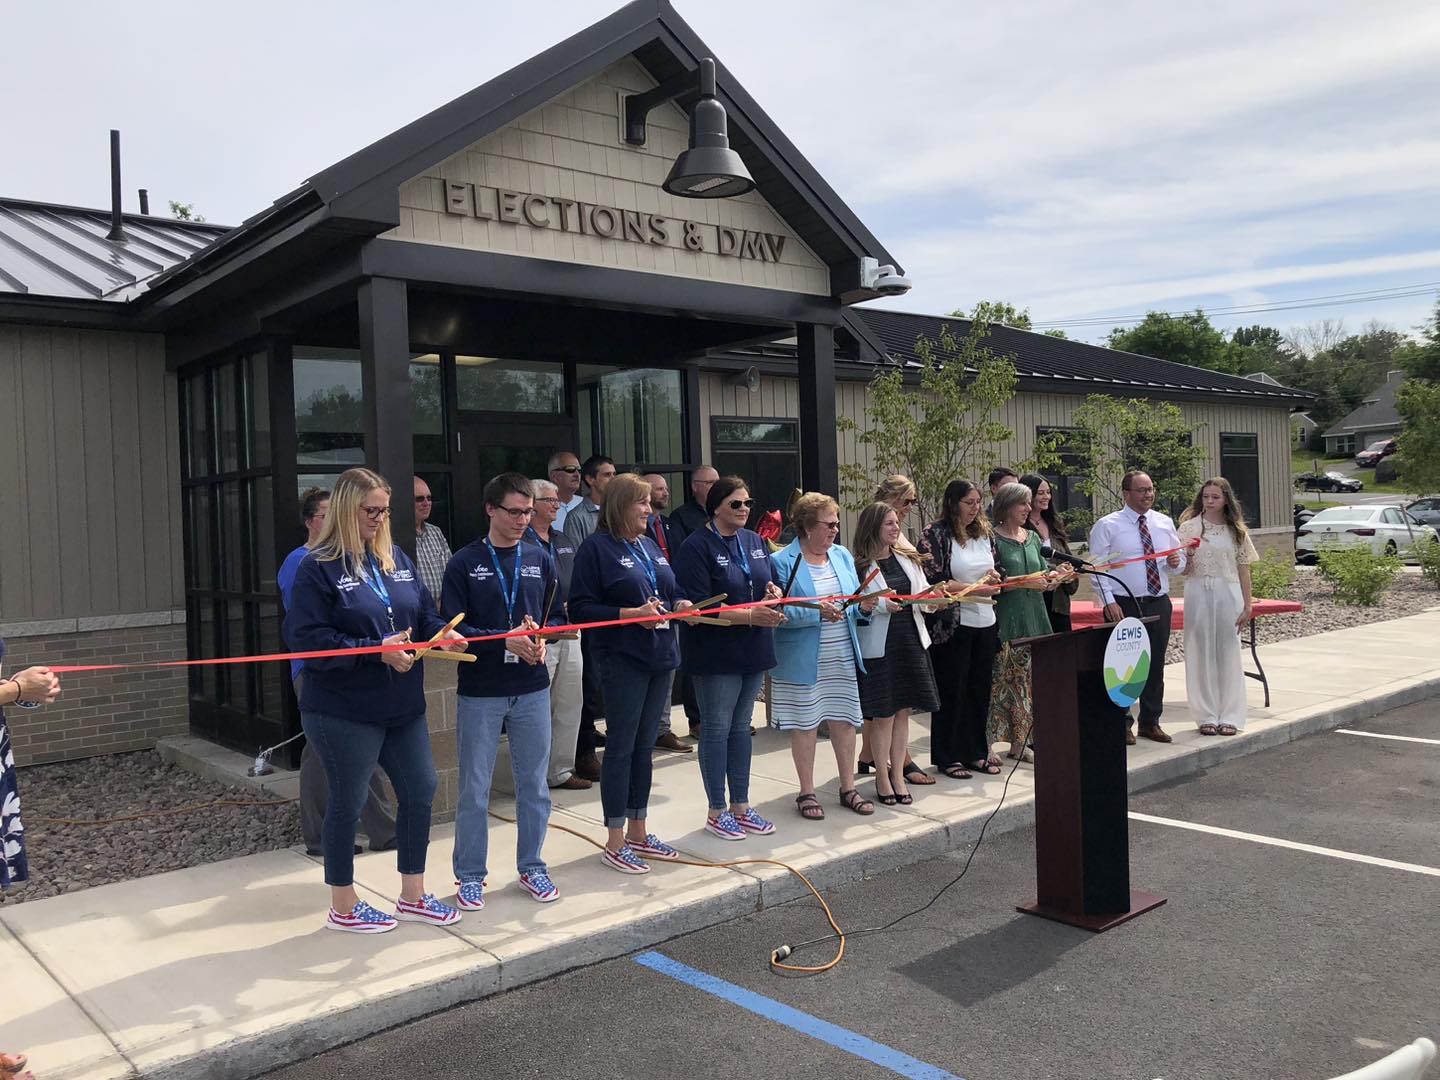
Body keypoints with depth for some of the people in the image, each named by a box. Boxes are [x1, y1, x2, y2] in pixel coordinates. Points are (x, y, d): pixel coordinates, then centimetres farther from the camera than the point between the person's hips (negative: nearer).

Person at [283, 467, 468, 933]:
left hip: (403, 706, 7)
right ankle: (343, 908, 24)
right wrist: (376, 650, -24)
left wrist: (442, 633, -9)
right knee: (347, 803, 6)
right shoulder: (319, 568, -11)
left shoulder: (396, 559, 9)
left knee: (421, 790, 12)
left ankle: (412, 896, 29)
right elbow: (306, 636, -18)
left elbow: (425, 611, 14)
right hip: (343, 712, -7)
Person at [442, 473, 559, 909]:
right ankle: (470, 875, 21)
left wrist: (541, 637, -13)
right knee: (474, 790, 6)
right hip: (480, 692, -3)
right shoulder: (465, 562, -4)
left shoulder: (539, 559, 6)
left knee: (534, 785, 12)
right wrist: (506, 641, -20)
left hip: (532, 690, 3)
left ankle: (531, 866, 28)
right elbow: (453, 627, -9)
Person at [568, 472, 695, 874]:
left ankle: (638, 833, 24)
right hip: (622, 659, -7)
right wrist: (631, 614, -22)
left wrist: (680, 605, 2)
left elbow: (670, 593, 24)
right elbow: (580, 607, -14)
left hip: (660, 655, 8)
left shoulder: (651, 546, 15)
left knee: (644, 745, 14)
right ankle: (615, 842, 8)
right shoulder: (596, 548, -8)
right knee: (621, 746, -2)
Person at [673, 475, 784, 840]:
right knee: (716, 729, 1)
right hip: (716, 655, -7)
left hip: (753, 651, 7)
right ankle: (717, 812, 13)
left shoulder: (756, 542, 10)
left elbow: (769, 583, 20)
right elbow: (698, 607, -19)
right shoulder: (697, 546, -13)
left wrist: (773, 592, -5)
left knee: (741, 727, 14)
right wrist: (750, 616, -24)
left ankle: (741, 806, 24)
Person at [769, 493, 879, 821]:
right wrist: (816, 611, -26)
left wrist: (863, 606, -7)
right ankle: (806, 792, 18)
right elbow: (779, 612, -16)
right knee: (804, 723, 4)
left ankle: (848, 788, 23)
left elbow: (852, 606, 15)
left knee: (844, 720, 9)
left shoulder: (842, 557, 10)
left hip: (843, 658, 5)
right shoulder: (783, 562, -9)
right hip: (803, 661, -5)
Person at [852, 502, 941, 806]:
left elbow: (923, 593, 14)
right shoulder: (859, 564, -8)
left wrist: (929, 596, -7)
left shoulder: (908, 558, 10)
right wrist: (882, 606, -22)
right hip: (878, 644, -5)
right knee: (883, 714, 2)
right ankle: (882, 777, 16)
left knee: (903, 711, 10)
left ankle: (898, 775, 20)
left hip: (910, 641, 5)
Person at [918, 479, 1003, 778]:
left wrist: (994, 576, -3)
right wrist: (976, 589, -17)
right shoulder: (935, 535, -8)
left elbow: (995, 570, 21)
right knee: (952, 691, 2)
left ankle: (976, 751, 22)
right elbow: (935, 581, -14)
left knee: (980, 688, 11)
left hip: (985, 622, 6)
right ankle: (948, 757, 12)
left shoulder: (984, 533, 12)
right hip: (952, 625, -6)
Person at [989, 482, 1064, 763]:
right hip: (1005, 621, -7)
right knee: (1000, 682, -6)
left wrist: (1050, 576, -2)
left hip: (1033, 619, 7)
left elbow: (1041, 570, 20)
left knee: (1027, 683, 9)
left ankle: (1019, 743, 18)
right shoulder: (993, 539, -8)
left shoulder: (1032, 538, 15)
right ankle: (987, 744, 0)